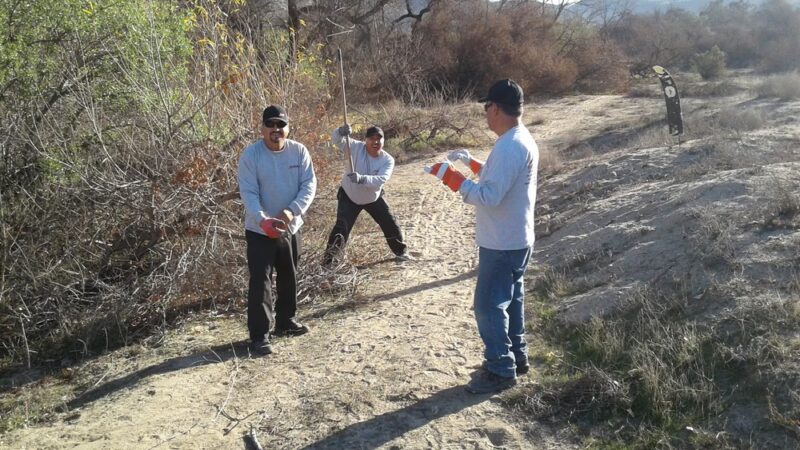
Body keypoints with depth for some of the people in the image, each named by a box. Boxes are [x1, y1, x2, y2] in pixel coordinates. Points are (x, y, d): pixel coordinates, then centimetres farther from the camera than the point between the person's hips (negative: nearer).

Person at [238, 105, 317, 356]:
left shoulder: (299, 151, -6)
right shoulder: (251, 154, -14)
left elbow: (309, 185, -9)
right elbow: (248, 193, -18)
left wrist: (291, 211, -24)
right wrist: (263, 220, -34)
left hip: (290, 227, 4)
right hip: (260, 230, -4)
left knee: (289, 278, 18)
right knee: (260, 282, -6)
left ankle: (285, 321, 38)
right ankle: (259, 335, 3)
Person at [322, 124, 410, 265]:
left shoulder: (387, 160, -20)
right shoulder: (356, 147, -22)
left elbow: (381, 180, -37)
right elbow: (338, 140, -35)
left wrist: (361, 178, -54)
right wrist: (341, 132, -60)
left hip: (374, 197, 3)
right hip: (349, 196, -2)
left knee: (390, 223, 8)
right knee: (342, 227, -10)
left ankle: (401, 251, 30)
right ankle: (329, 257, 7)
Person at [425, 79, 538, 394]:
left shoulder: (510, 146, -25)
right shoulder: (521, 140, 9)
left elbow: (489, 196, -29)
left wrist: (449, 176, -24)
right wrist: (471, 162, 15)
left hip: (502, 244, -10)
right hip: (515, 240, 10)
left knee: (489, 305, 1)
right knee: (510, 300, 20)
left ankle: (500, 370, 12)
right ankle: (516, 357, 33)